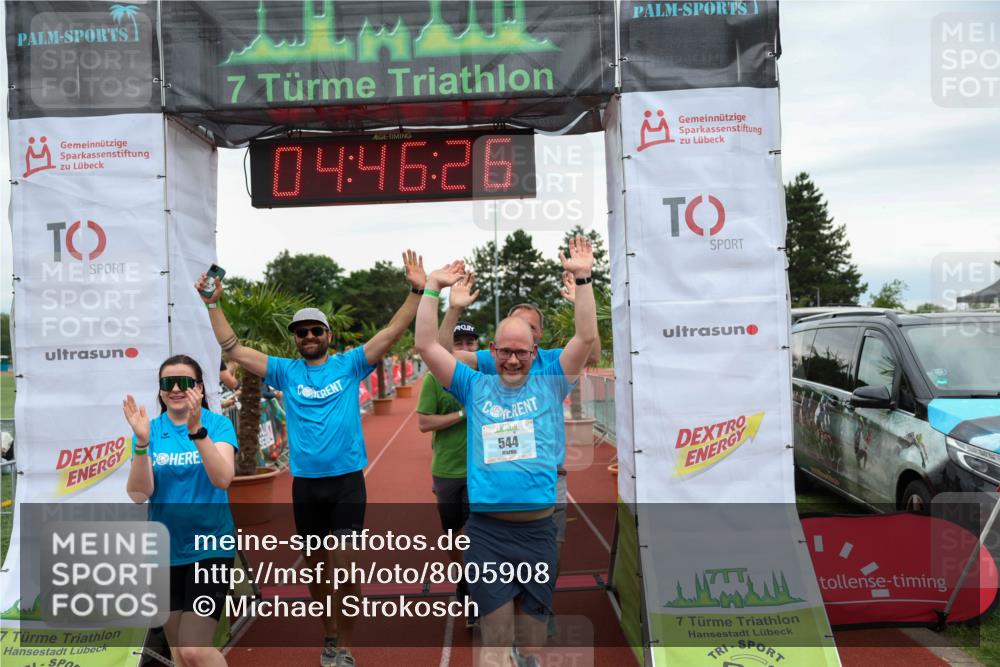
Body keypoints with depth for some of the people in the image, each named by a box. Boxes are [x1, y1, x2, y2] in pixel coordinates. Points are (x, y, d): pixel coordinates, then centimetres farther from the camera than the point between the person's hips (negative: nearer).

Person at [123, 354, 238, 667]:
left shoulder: (218, 424, -7)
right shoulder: (150, 429, 0)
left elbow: (223, 479, -22)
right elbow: (139, 494, -10)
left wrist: (197, 430, -33)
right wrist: (142, 441, -24)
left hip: (210, 546, -4)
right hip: (165, 550, 4)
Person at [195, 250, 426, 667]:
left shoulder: (349, 364, 1)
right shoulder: (286, 371, 6)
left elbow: (391, 333, -6)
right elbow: (234, 350, 5)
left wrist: (416, 291, -16)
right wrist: (213, 304, -2)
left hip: (347, 480, -3)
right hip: (305, 483, 3)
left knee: (344, 565, -6)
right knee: (315, 565, 14)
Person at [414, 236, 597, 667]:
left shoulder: (550, 385, 7)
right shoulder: (475, 387, 7)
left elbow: (586, 338, -2)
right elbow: (427, 346, 2)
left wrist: (583, 279, -8)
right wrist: (433, 287, -1)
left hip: (538, 529, 1)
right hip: (487, 531, -1)